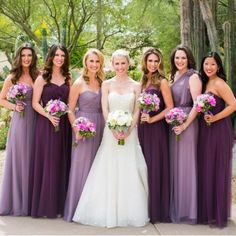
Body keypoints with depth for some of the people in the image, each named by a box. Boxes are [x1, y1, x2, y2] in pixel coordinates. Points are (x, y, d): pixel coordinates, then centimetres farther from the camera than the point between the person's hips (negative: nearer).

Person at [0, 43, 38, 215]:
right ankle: (17, 201, 16)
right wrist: (14, 106, -7)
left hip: (36, 121, 2)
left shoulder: (38, 76, 6)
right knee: (18, 159, 4)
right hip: (19, 121, -2)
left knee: (33, 159, 7)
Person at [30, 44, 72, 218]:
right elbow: (35, 103, -4)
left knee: (62, 163, 6)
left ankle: (60, 203, 16)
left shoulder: (67, 79, 11)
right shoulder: (42, 78, -1)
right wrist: (49, 116, -17)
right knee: (47, 162, -1)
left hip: (64, 125, 4)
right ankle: (45, 205, 9)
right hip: (46, 124, -4)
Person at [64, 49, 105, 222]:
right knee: (81, 166, 0)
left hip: (100, 127, 4)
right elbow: (70, 110, -4)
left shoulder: (103, 83, 8)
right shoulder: (79, 83, -4)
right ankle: (78, 207, 12)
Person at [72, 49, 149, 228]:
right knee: (109, 172, 0)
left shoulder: (135, 86, 7)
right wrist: (114, 130, -13)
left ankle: (130, 212, 12)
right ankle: (108, 212, 10)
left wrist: (128, 131, -12)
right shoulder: (107, 84, 6)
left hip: (130, 132, 0)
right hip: (111, 132, 0)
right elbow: (105, 110, 0)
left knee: (130, 172, 1)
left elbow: (137, 111, 2)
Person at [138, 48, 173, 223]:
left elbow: (170, 108, -10)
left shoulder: (162, 82, -5)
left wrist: (152, 119, -13)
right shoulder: (144, 82, 13)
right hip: (142, 128, 6)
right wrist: (141, 118, 3)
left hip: (156, 128, -6)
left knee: (155, 167, -2)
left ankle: (157, 210, 9)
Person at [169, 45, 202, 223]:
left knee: (186, 164, -1)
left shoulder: (193, 77, -8)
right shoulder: (174, 77, 14)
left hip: (187, 123, -7)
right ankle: (176, 207, 23)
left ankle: (188, 210, 10)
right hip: (173, 124, 7)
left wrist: (185, 125, -19)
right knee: (175, 163, 12)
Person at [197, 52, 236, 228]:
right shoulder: (205, 83, 12)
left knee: (218, 170, 0)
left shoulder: (219, 83, -13)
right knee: (206, 169, 12)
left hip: (219, 130, -8)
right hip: (206, 131, 8)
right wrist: (205, 118, -1)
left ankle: (219, 214, 12)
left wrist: (215, 118, -16)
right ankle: (207, 211, 23)